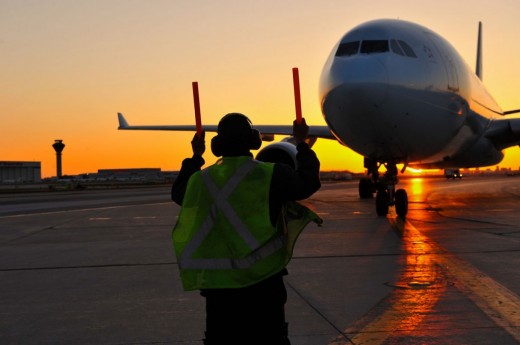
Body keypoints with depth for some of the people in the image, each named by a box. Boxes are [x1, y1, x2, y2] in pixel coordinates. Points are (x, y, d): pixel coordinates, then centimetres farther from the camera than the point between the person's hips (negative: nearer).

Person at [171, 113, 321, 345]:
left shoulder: (201, 180, 0)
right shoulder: (270, 175, -11)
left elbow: (178, 192, 22)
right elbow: (308, 182, 1)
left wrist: (196, 156, 32)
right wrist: (302, 143, 14)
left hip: (217, 284, 3)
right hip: (262, 282, -3)